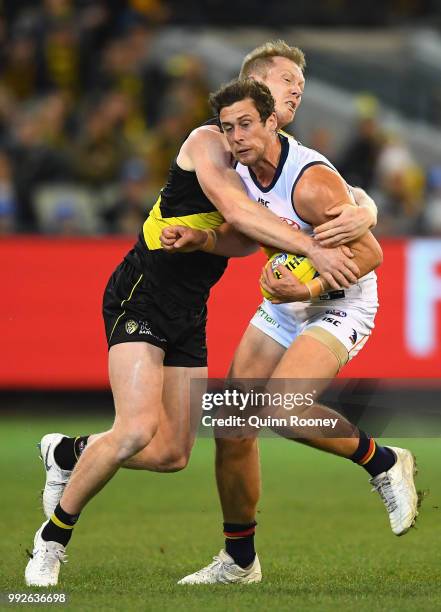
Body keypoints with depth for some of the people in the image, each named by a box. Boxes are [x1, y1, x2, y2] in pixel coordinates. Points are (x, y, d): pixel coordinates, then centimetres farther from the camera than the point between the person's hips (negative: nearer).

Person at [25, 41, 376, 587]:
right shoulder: (212, 141, -12)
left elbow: (353, 198, 5)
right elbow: (236, 210, -29)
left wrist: (361, 214, -20)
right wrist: (312, 249, -38)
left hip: (188, 313, 8)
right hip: (141, 294, -8)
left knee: (172, 455, 4)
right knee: (137, 429, -23)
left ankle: (67, 453, 30)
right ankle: (53, 537, -4)